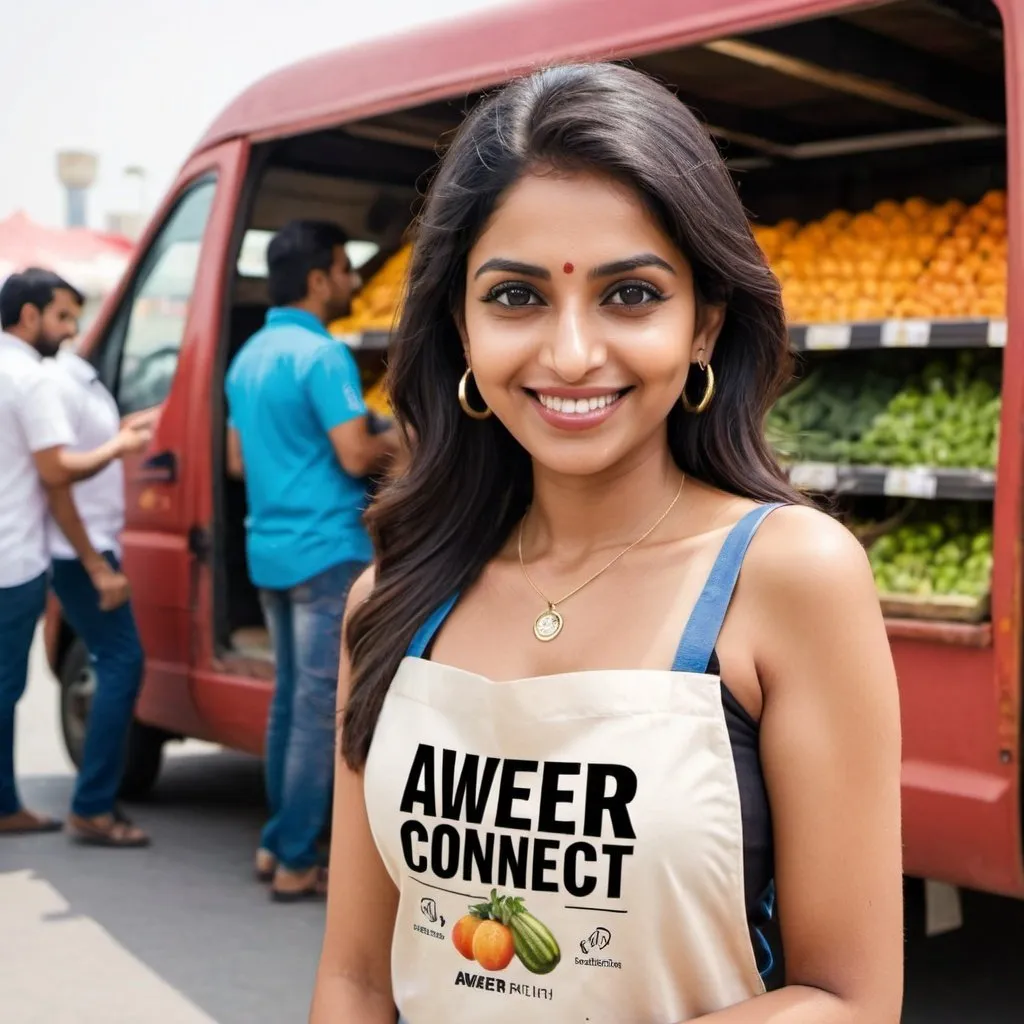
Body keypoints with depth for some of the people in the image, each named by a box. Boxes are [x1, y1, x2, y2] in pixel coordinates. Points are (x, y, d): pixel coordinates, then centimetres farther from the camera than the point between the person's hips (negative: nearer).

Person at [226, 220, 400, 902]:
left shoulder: (250, 356, 15)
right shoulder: (323, 356, -14)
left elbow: (239, 461, 20)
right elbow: (355, 456, -18)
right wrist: (392, 445, 1)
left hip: (271, 550, 9)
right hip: (326, 549, -9)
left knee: (291, 701, 16)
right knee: (319, 711, -4)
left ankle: (276, 845, 23)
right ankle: (297, 864, 0)